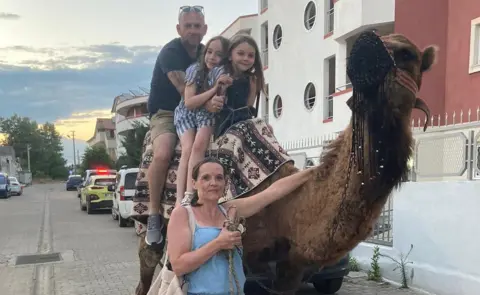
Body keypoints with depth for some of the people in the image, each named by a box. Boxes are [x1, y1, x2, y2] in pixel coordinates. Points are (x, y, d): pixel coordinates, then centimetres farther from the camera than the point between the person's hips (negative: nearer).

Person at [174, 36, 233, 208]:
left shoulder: (227, 76, -7)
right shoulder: (195, 70, -14)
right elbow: (189, 103, -19)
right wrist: (215, 89, -27)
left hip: (209, 115, 1)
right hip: (187, 114, -1)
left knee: (199, 145, -29)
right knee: (188, 149, -26)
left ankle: (188, 196, -33)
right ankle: (179, 200, -32)